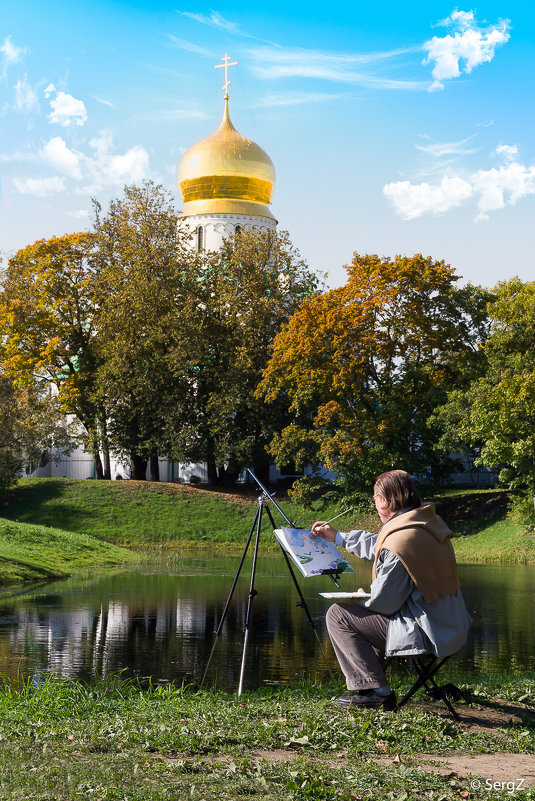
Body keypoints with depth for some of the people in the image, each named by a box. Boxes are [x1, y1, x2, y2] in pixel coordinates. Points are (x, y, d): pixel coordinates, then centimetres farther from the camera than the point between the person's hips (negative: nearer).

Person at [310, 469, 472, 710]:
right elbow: (379, 545, 23)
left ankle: (376, 691, -1)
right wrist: (338, 537, 32)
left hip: (425, 635, -10)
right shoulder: (430, 521, 7)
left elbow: (383, 601, -16)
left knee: (338, 615, -2)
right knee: (364, 609, 29)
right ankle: (374, 685, 32)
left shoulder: (398, 541, -22)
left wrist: (361, 598, 6)